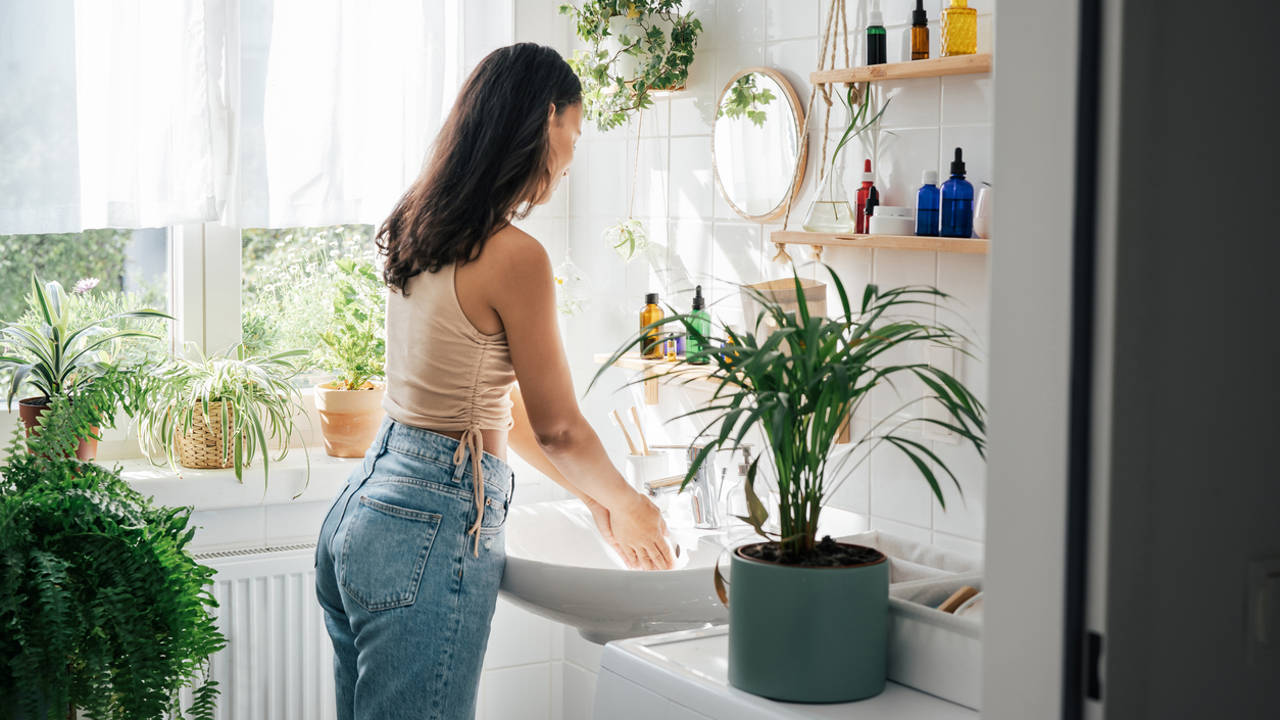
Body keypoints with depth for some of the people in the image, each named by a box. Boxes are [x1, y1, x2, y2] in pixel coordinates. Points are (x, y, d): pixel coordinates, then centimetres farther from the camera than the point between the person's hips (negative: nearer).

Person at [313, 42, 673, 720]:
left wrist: (593, 496, 21)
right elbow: (557, 428, -8)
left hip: (358, 507, 9)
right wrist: (628, 505, 11)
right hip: (433, 529, -9)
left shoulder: (416, 233, 9)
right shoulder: (513, 256, -17)